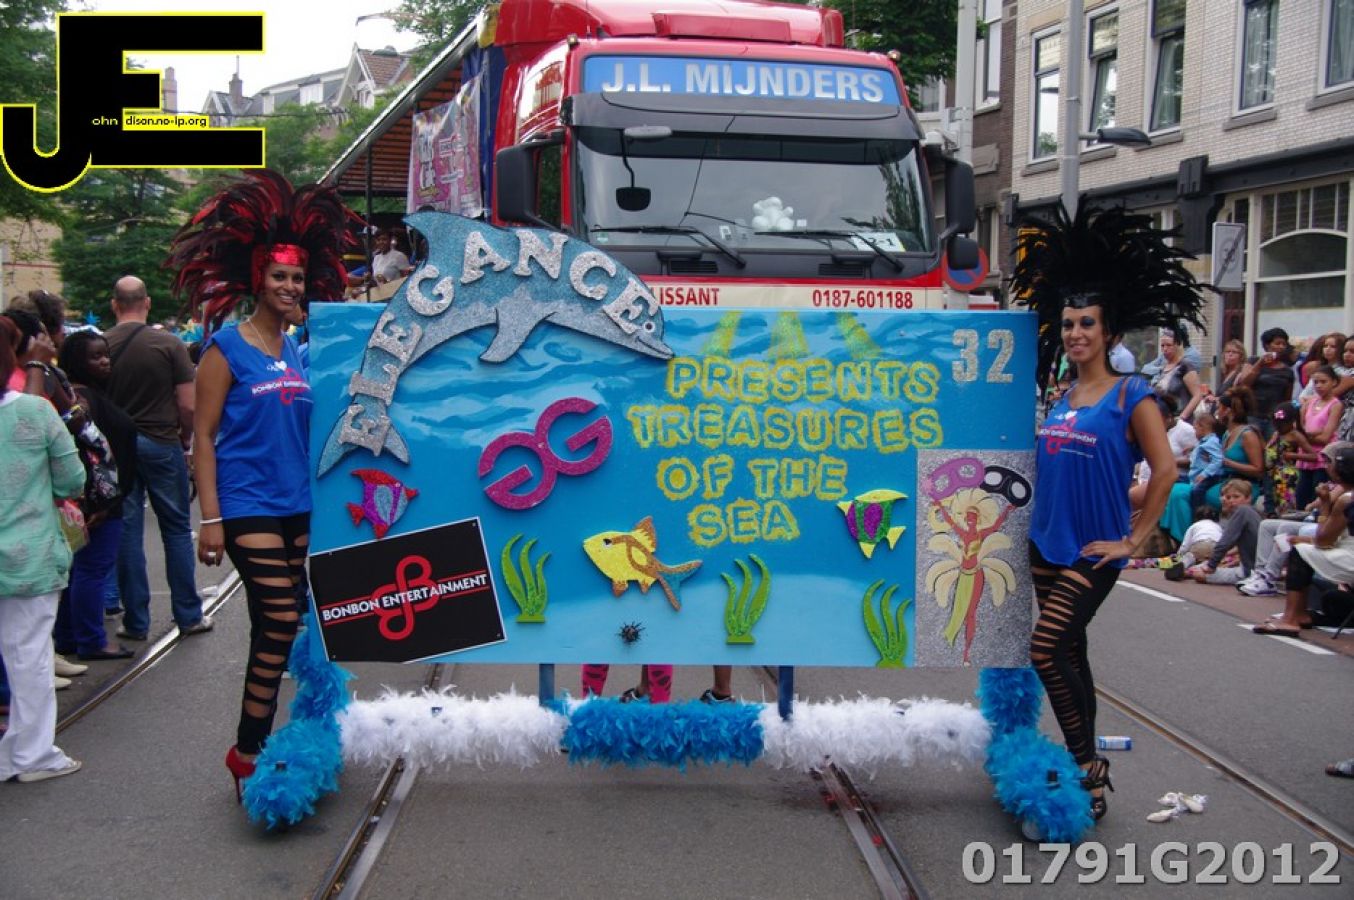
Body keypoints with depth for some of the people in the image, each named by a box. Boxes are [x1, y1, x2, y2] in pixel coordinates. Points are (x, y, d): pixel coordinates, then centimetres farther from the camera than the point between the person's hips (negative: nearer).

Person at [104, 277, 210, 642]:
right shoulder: (169, 344, -8)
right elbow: (188, 405, -10)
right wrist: (185, 438, 7)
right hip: (161, 444, -2)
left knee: (127, 532, 7)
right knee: (177, 530, 9)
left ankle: (136, 622, 13)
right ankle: (188, 616, 13)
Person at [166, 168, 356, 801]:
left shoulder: (300, 350, 12)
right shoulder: (227, 348, -5)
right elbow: (203, 435, -7)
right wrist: (210, 518, -12)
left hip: (298, 506, 6)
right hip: (248, 506, -6)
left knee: (276, 628, 10)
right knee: (281, 622, -11)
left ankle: (258, 740, 21)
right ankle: (247, 750, 1)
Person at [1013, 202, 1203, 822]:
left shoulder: (1131, 397, -8)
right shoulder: (1060, 397, 10)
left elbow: (1165, 470, -11)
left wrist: (1134, 541, -12)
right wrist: (1037, 520, 13)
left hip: (1093, 552, -6)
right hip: (1047, 544, 6)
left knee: (1046, 650, -15)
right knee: (1069, 654, 13)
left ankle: (1088, 766, -1)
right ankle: (1088, 768, 26)